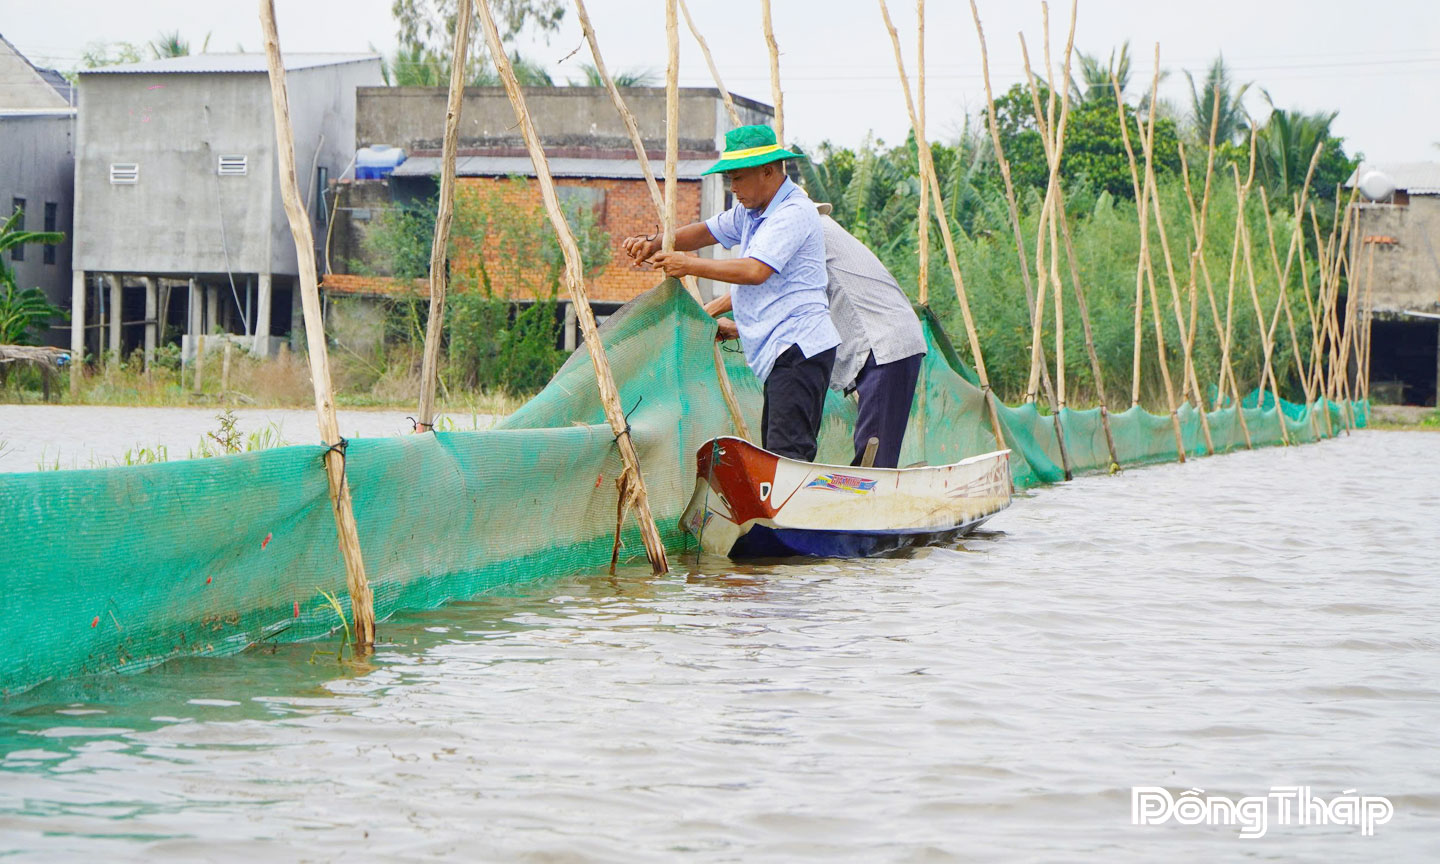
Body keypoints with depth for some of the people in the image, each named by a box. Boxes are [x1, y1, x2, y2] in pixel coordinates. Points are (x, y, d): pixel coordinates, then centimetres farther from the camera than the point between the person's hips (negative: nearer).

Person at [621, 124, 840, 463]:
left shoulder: (793, 212, -13)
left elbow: (754, 271, -24)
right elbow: (708, 232, 27)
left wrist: (690, 265, -15)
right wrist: (655, 243, 9)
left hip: (799, 348, -10)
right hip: (780, 354, 10)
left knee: (787, 454, -19)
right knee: (774, 456, 6)